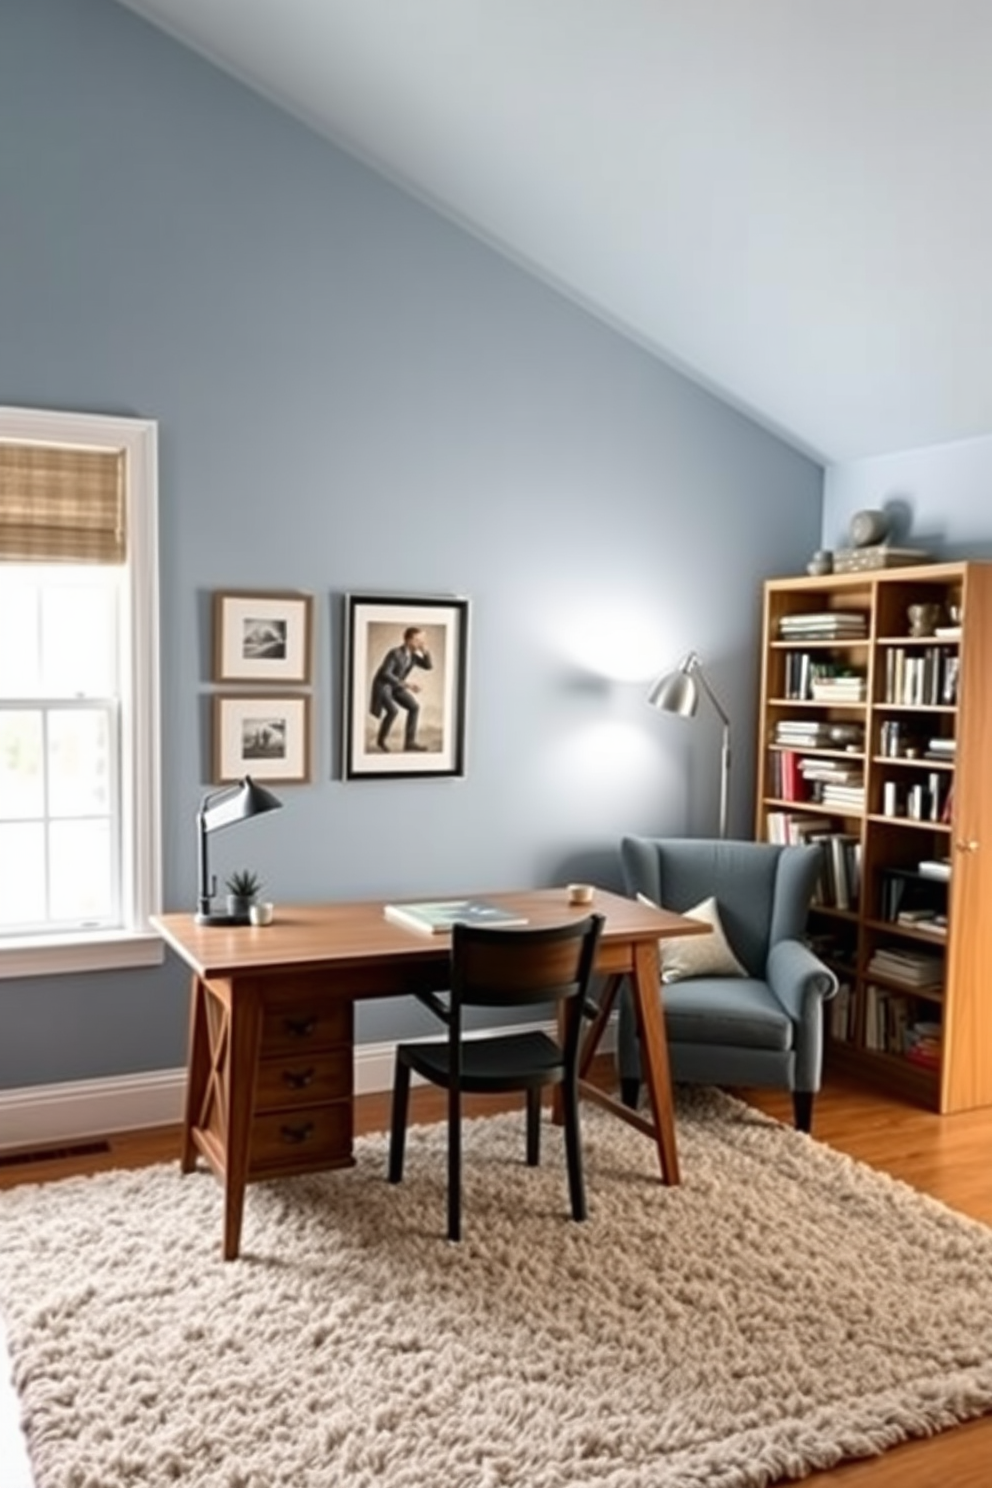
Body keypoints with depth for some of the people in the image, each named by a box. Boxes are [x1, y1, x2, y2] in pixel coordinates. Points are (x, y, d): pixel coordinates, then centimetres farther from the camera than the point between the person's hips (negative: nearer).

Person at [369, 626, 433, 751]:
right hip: (382, 685, -8)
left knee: (414, 707, -4)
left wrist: (425, 651, -18)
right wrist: (406, 684, -41)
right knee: (393, 710, -27)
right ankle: (381, 739, -2)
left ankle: (410, 741, 0)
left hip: (395, 686, 8)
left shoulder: (413, 654, -4)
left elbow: (428, 666, 0)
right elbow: (385, 674, -36)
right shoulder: (395, 653, -29)